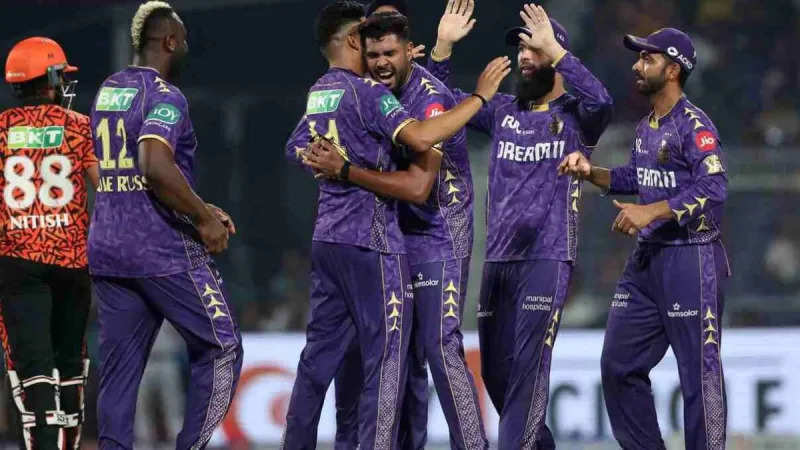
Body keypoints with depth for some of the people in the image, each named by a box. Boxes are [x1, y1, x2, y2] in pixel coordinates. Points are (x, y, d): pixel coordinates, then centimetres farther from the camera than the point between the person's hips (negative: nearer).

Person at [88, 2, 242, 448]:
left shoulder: (108, 91, 15)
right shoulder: (164, 96, -11)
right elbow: (157, 168, -27)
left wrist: (200, 209, 21)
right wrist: (204, 219, -16)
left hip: (106, 248, 8)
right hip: (164, 249, -8)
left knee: (119, 366, 7)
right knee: (220, 349, 2)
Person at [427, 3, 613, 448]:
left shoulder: (576, 115, 0)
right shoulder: (503, 110, 15)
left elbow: (602, 101, -22)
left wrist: (554, 49, -22)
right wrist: (444, 45, 2)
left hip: (547, 259, -6)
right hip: (498, 258, 6)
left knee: (529, 365, -13)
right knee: (495, 369, 10)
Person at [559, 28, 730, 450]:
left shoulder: (694, 125, -14)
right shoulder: (646, 127, 13)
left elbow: (713, 189, -24)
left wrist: (651, 212, -28)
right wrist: (591, 173, 10)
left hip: (691, 260, -9)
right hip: (647, 258, 9)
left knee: (700, 371, -6)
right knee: (618, 364, 11)